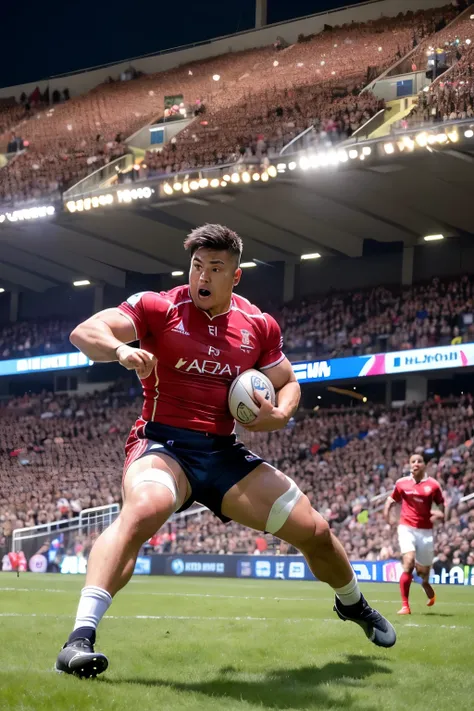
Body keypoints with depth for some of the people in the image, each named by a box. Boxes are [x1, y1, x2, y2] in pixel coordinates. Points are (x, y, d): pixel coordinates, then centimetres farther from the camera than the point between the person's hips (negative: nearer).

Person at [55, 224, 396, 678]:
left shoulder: (258, 326, 7)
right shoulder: (159, 308, -5)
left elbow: (287, 382, 22)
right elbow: (84, 332, -15)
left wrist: (280, 414, -2)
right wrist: (121, 349, -38)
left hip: (223, 452, 5)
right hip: (163, 443, -5)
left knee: (313, 530, 5)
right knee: (145, 507, -40)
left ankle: (352, 604, 40)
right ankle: (80, 638, -46)